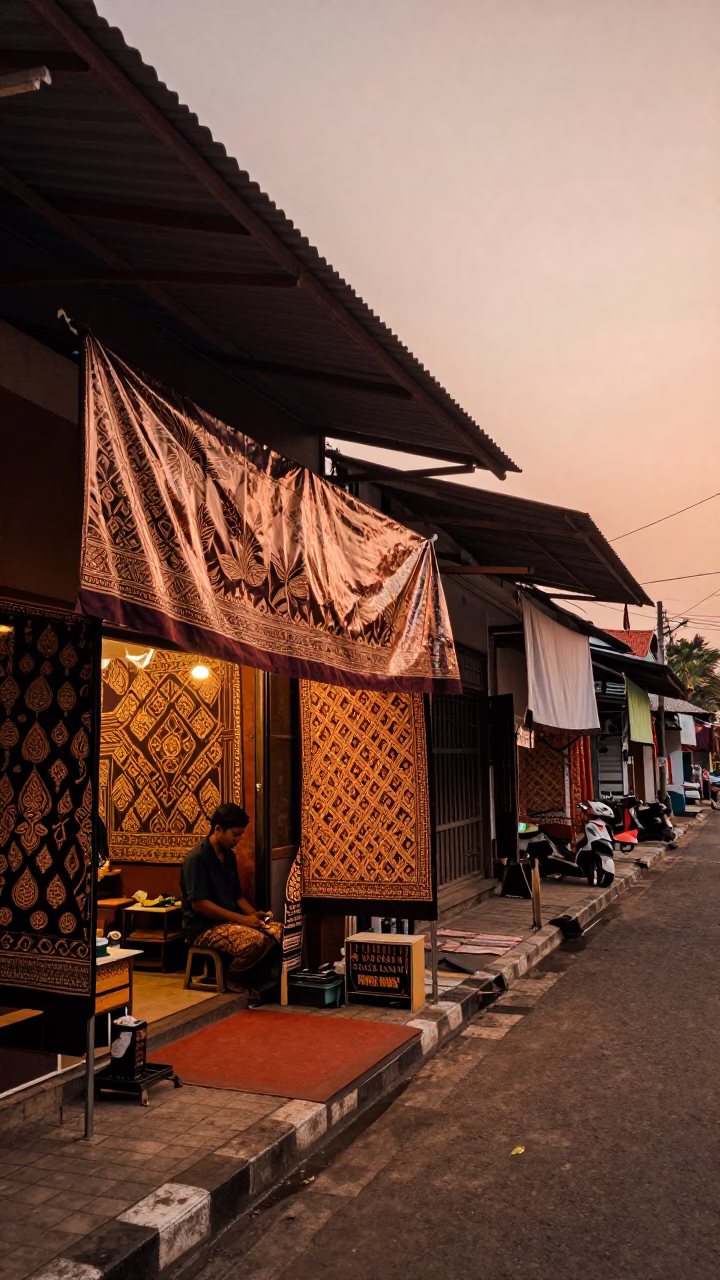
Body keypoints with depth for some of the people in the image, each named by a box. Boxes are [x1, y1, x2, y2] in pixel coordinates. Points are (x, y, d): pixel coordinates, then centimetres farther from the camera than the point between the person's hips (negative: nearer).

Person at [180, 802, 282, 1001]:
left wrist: (254, 914, -2)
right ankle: (232, 979, -4)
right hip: (204, 926, -8)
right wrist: (241, 919, -23)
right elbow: (199, 903, -22)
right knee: (254, 940, -32)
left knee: (278, 931, -14)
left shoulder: (229, 855, 10)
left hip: (230, 920, 8)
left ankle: (256, 981, 2)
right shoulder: (197, 858, -16)